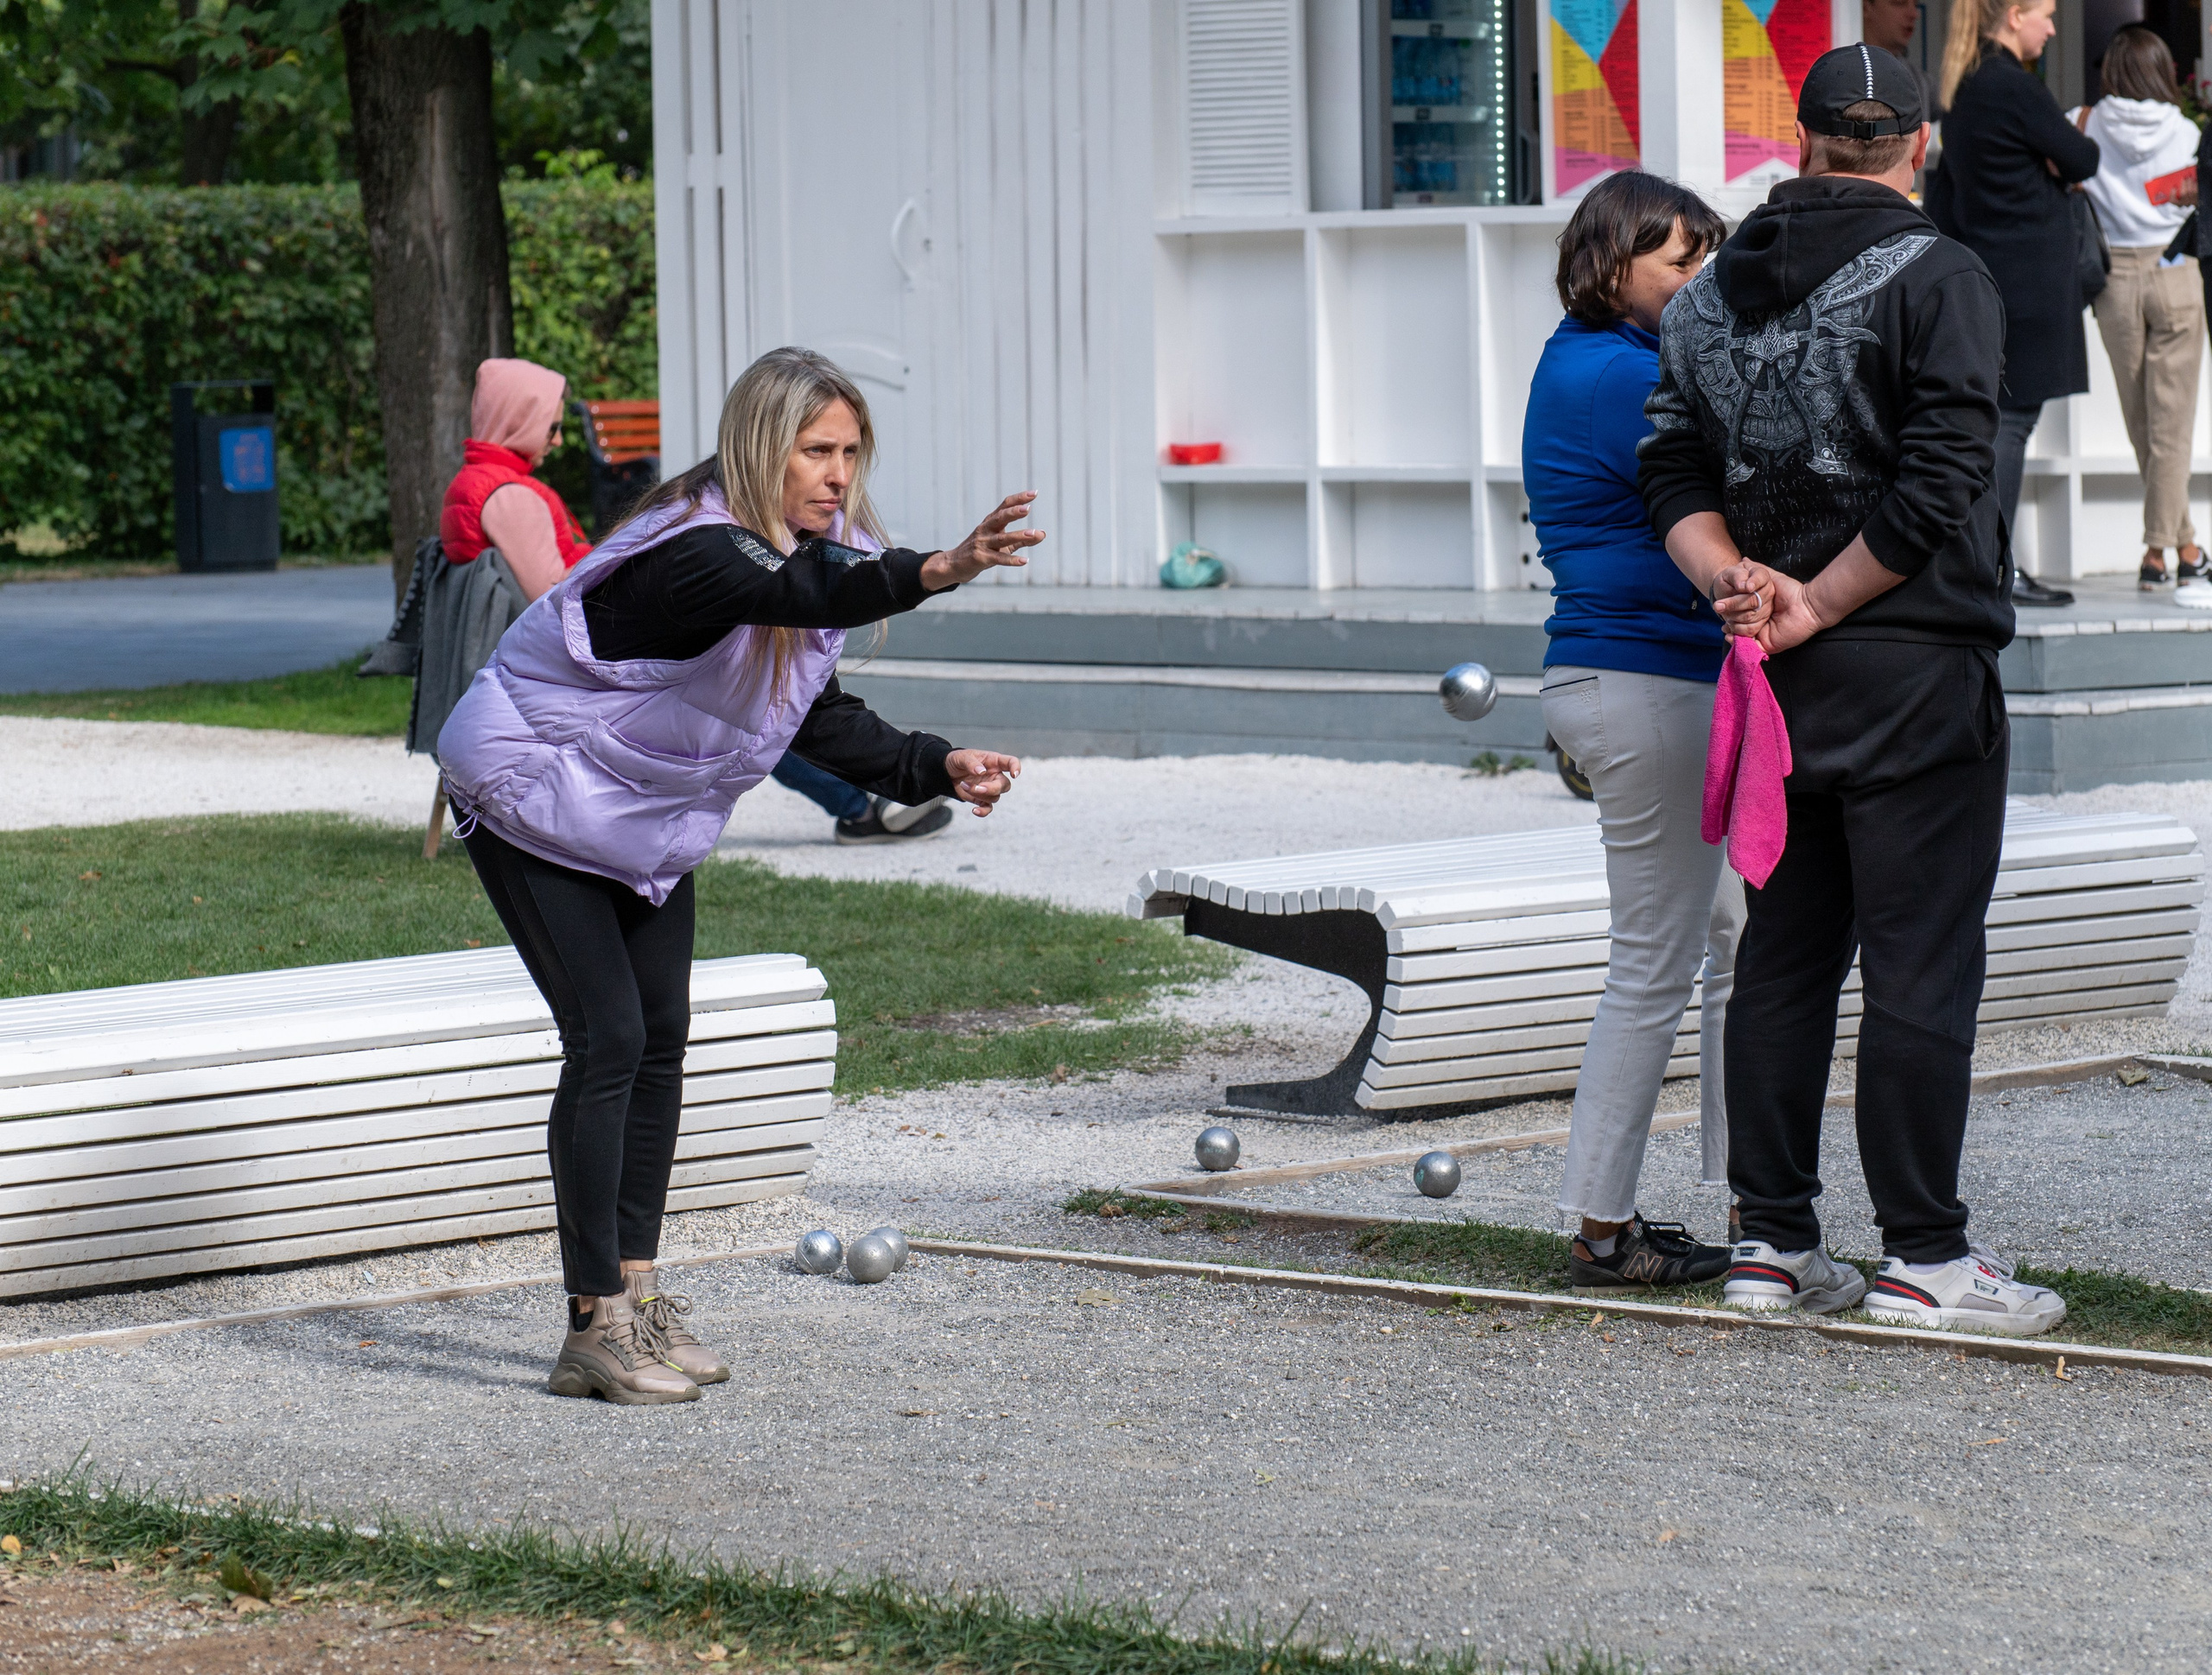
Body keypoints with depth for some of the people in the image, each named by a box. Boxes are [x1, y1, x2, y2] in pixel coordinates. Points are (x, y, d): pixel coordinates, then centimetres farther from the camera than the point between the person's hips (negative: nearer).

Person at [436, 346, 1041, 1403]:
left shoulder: (807, 547, -4)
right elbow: (791, 594, -54)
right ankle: (593, 1328, -8)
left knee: (661, 1039, 8)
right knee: (608, 1040, -14)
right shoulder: (695, 552, -32)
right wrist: (932, 574, -71)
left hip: (645, 818, 9)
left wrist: (933, 769, -10)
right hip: (533, 791, -9)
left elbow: (817, 713, 5)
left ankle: (636, 1297, 16)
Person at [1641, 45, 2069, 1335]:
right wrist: (1815, 607, -10)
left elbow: (1677, 473, 7)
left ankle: (1773, 1240, 15)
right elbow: (1939, 487, -16)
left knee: (1786, 955, 12)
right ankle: (1923, 1256, -1)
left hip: (1779, 684, 6)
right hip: (1917, 671, -6)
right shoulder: (1939, 279, -9)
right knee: (1922, 966, -2)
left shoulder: (1710, 296, 12)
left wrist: (1736, 582, -7)